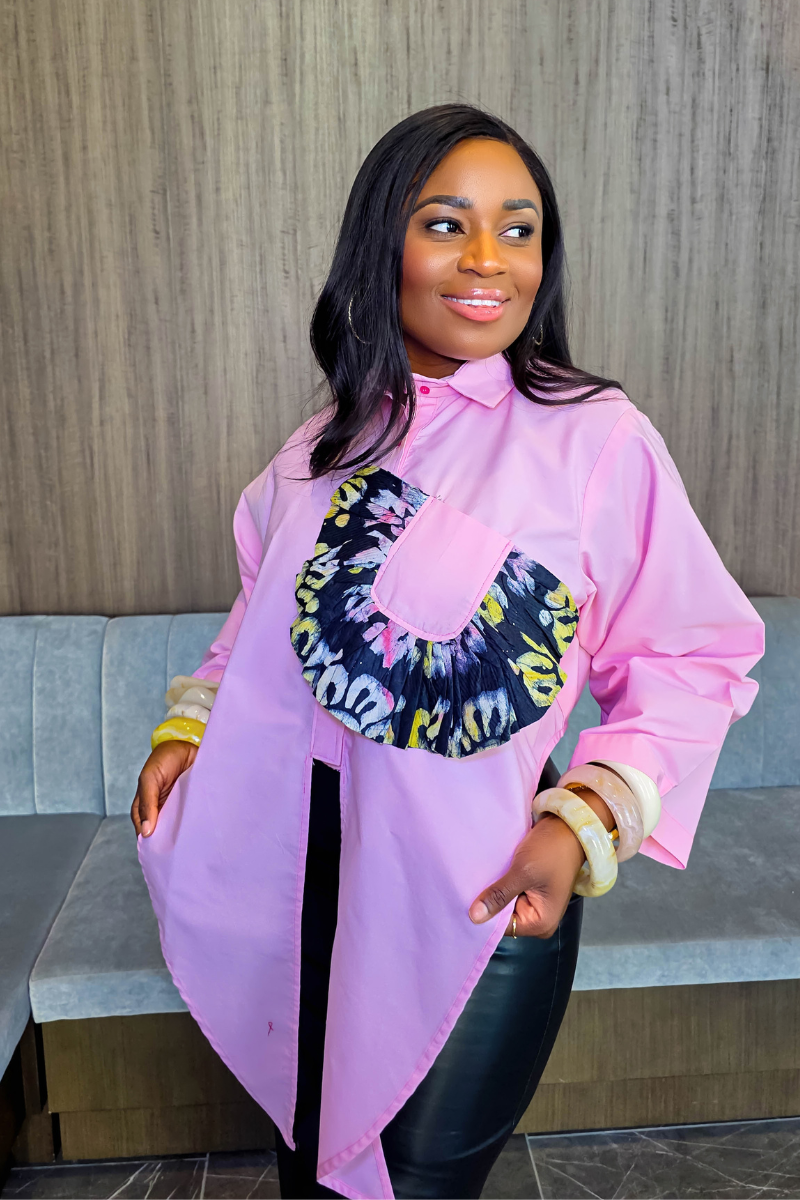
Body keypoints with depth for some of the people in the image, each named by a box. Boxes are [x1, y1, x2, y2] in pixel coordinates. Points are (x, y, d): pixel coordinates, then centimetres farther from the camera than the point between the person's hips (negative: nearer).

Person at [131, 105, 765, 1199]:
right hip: (310, 859, 5)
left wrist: (584, 825, -19)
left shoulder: (597, 437, -13)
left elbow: (694, 656, -10)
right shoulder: (323, 449, 4)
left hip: (486, 885, -4)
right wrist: (190, 726, 4)